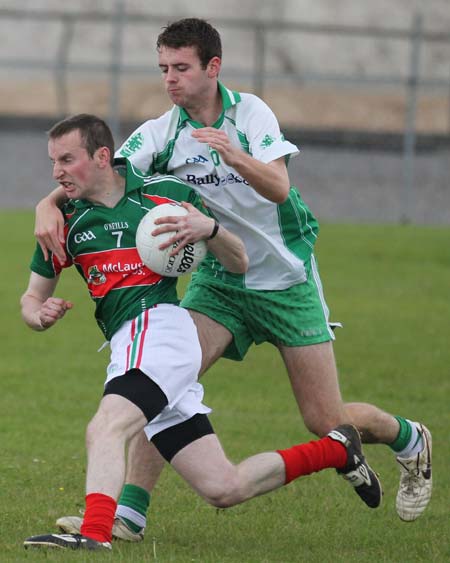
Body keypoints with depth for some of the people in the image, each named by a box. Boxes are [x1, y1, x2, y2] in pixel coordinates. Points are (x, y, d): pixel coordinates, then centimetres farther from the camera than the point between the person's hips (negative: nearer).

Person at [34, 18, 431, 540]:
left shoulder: (250, 113, -13)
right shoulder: (160, 134, -7)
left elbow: (278, 188, -26)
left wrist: (232, 153, -44)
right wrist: (50, 204, -36)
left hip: (287, 279, -3)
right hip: (218, 282, 3)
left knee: (326, 422, 0)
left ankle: (408, 439, 32)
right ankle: (129, 512, -21)